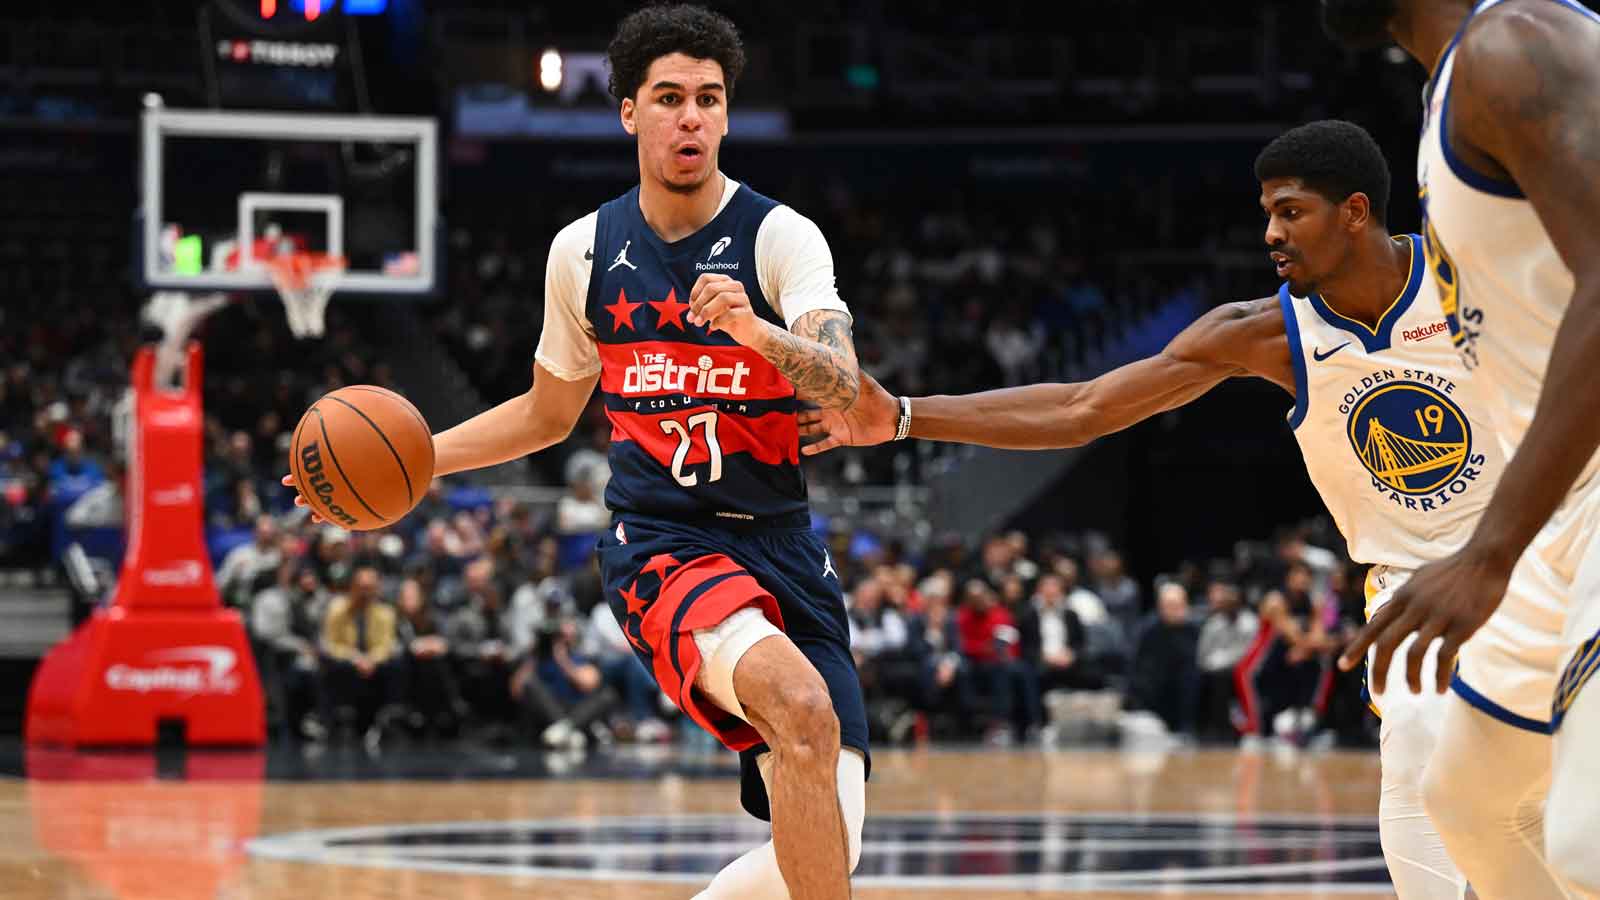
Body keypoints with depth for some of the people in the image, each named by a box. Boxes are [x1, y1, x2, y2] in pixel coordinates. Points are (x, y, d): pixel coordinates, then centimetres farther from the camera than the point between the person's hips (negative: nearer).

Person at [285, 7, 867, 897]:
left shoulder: (781, 236, -5)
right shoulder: (585, 251, 5)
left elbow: (843, 386, -22)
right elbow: (548, 414, 22)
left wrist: (759, 331, -41)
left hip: (782, 548, 1)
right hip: (662, 544, -1)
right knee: (803, 705, -33)